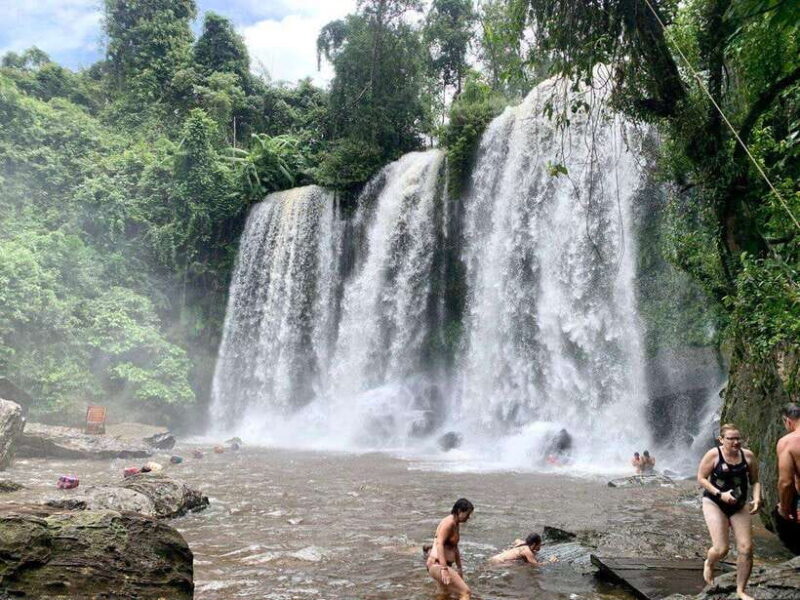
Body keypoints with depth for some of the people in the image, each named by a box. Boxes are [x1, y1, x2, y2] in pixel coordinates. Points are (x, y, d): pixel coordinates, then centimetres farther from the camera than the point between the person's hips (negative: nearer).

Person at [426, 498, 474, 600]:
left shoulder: (456, 524, 15)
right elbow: (439, 544, -26)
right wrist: (444, 569, -32)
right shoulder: (449, 523, -16)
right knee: (465, 592, -17)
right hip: (438, 565, -11)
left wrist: (459, 568, 30)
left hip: (443, 565, 11)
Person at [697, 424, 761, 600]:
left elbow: (755, 481, 6)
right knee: (721, 549, -10)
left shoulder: (748, 456, -4)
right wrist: (720, 494, -21)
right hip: (714, 504, -4)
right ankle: (709, 564, 27)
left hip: (739, 506, 4)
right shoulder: (713, 455, -14)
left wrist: (757, 498, -11)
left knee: (746, 549, 0)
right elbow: (701, 479, -9)